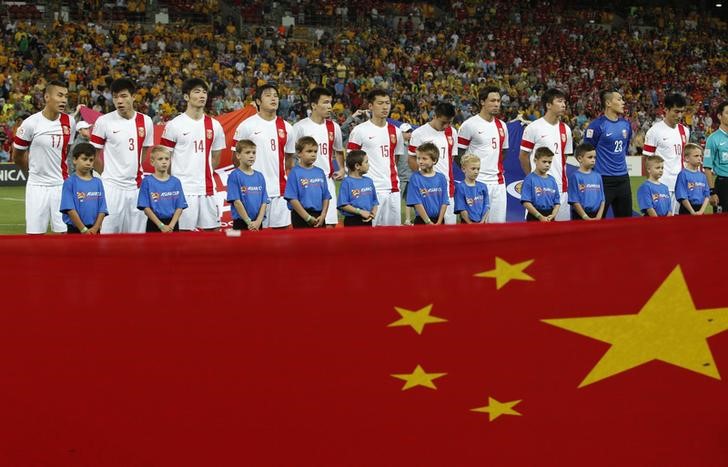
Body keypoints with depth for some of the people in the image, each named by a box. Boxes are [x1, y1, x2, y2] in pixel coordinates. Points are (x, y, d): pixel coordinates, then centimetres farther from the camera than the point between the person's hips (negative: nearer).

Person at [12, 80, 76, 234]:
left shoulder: (69, 122, 1)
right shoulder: (31, 123, -10)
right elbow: (17, 156, 2)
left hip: (61, 185, 3)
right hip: (37, 186, -3)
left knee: (65, 232, 2)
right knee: (34, 234, 1)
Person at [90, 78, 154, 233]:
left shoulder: (146, 121, 5)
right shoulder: (103, 122, -4)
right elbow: (94, 155, 3)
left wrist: (139, 173, 13)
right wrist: (107, 176, 6)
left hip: (136, 187, 3)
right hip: (111, 187, -3)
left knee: (137, 232, 5)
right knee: (108, 232, -5)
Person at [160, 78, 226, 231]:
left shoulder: (214, 125, 10)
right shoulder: (174, 125, -3)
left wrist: (205, 175, 13)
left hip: (207, 189, 4)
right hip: (183, 189, -4)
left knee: (213, 230, 5)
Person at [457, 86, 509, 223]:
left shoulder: (502, 125, 13)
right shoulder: (469, 125, -6)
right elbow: (458, 154, -3)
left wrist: (499, 169, 14)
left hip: (498, 181, 6)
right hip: (478, 182, -6)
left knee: (499, 221, 5)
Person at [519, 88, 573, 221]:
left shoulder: (565, 129, 12)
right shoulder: (533, 128, -5)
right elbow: (523, 156, -1)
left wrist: (561, 176, 12)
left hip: (560, 185, 5)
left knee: (562, 219, 5)